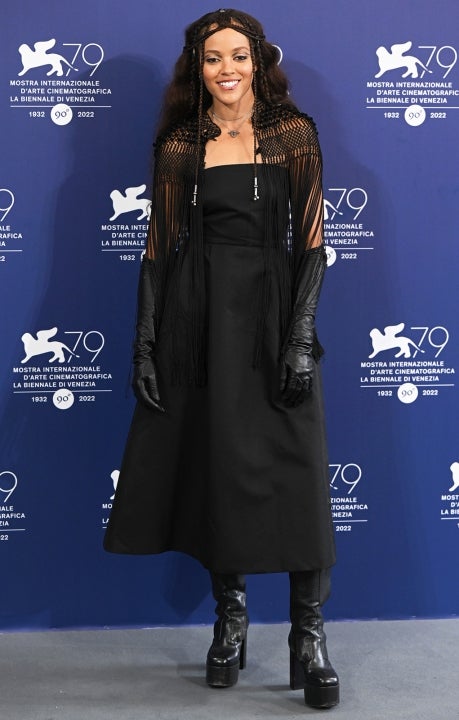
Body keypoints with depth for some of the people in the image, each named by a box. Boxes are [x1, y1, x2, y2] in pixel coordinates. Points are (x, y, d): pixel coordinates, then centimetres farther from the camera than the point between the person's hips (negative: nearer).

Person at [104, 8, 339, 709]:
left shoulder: (294, 136, 4)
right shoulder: (178, 147, 8)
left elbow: (311, 241, -1)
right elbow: (158, 248, 6)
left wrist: (302, 335, -11)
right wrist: (146, 344, -1)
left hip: (273, 317, -2)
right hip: (197, 321, 2)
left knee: (294, 472, -4)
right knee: (214, 468, 7)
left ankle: (309, 638, 6)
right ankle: (230, 618, 24)